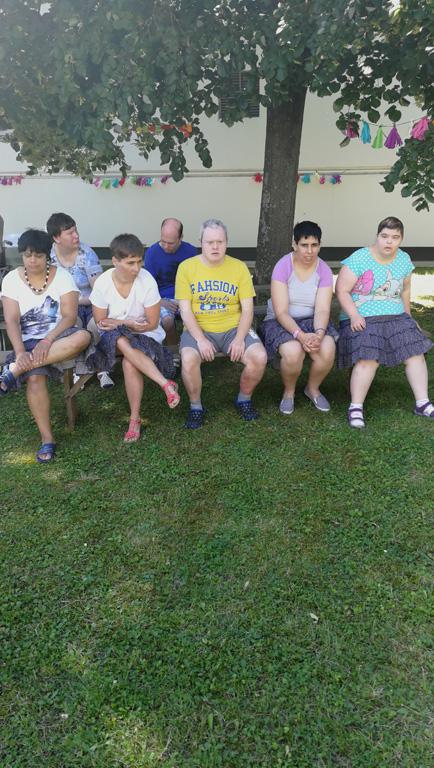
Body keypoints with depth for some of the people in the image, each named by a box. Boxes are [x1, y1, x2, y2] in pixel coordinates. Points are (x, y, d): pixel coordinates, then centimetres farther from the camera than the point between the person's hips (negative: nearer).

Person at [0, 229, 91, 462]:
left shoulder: (62, 276, -1)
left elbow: (70, 316, -10)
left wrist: (48, 340, -25)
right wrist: (20, 352, -24)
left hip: (59, 336, 0)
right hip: (29, 341, 0)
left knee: (83, 336, -35)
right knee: (35, 378, -31)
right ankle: (47, 439, -17)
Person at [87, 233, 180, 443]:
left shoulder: (147, 281, -17)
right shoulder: (102, 282, -11)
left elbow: (152, 324, -12)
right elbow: (101, 322, -5)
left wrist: (118, 323, -16)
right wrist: (130, 323, -19)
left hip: (145, 334, -2)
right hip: (113, 337, 2)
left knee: (129, 363, -32)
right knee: (122, 342, -35)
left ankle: (135, 418, -16)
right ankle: (166, 384, -30)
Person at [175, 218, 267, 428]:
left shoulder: (239, 267, 3)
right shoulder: (187, 267, -1)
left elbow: (247, 309, 0)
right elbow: (185, 310, -5)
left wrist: (240, 339, -16)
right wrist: (200, 339, -19)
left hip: (233, 327, 2)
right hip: (198, 329, -1)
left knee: (259, 357, -23)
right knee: (188, 359, -32)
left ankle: (244, 399, 7)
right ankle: (195, 406, -3)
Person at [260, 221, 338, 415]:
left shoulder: (324, 270, -4)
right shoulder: (283, 266, -13)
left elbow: (322, 309, -12)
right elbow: (281, 312, -19)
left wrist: (319, 333, -33)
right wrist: (301, 335, -33)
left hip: (312, 320, 3)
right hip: (281, 322, -3)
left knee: (327, 350, -28)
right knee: (293, 352, -34)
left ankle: (313, 388, 5)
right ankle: (289, 392, 0)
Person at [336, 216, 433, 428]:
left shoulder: (404, 260, 10)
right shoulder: (359, 259, -8)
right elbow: (342, 291, -10)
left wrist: (408, 317, 16)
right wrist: (354, 315, -21)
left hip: (396, 317, 6)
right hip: (362, 320, -5)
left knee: (415, 351, -12)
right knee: (368, 358, -28)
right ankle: (356, 408, -20)